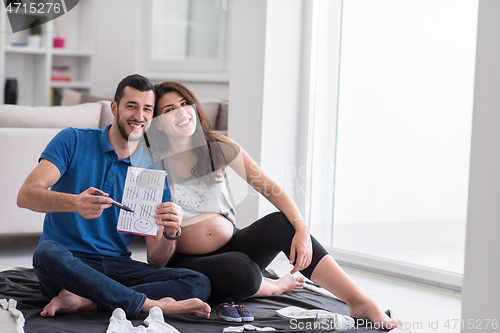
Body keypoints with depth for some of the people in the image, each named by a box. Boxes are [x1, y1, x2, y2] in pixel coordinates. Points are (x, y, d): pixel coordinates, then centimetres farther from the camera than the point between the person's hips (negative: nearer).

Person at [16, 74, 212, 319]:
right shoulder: (73, 141, 3)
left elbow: (155, 258, 5)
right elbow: (26, 195, -12)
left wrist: (171, 234, -19)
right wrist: (75, 203, -32)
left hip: (118, 268, 3)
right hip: (69, 263, -3)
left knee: (199, 283, -19)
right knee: (47, 252, -38)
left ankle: (84, 301, -29)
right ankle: (152, 305, -30)